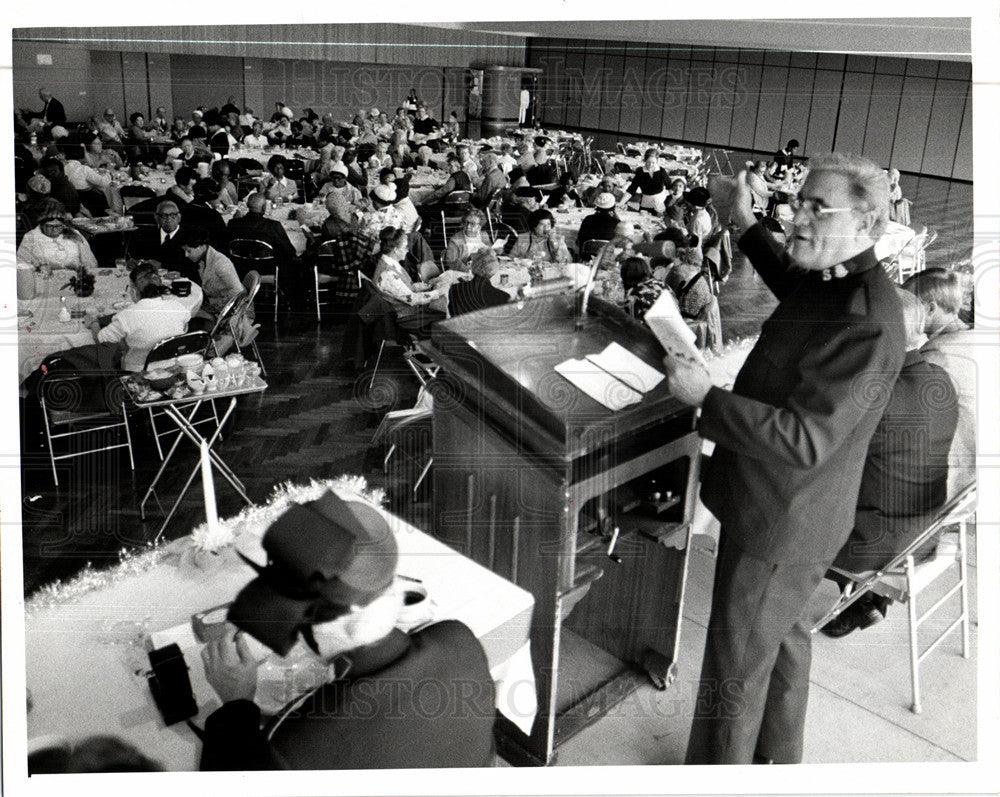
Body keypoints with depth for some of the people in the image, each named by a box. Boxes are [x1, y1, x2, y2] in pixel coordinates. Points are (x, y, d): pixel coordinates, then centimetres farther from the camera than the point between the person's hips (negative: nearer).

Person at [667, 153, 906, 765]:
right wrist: (748, 224, 23)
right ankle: (778, 758, 50)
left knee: (737, 665, 7)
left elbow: (805, 440, -33)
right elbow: (790, 286, 29)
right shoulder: (830, 281, 2)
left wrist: (706, 396, -30)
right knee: (784, 637, 28)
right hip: (781, 510, 11)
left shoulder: (866, 323, -30)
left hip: (783, 523, -11)